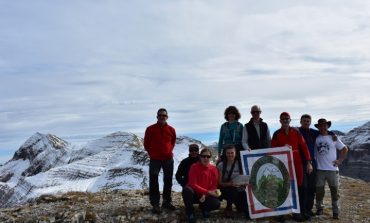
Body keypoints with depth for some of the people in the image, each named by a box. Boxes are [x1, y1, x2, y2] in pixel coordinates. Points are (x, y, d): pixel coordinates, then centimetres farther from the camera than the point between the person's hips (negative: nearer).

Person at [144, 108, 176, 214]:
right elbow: (146, 143, 3)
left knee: (168, 181, 12)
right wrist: (151, 153, 2)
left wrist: (169, 151, 7)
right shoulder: (150, 129, -7)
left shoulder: (171, 129, 0)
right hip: (155, 159, -3)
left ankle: (167, 202, 26)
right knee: (153, 182, -2)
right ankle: (155, 205, 6)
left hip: (168, 159, 3)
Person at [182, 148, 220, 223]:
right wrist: (207, 192, -25)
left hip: (206, 195, 2)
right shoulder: (194, 167, -14)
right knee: (187, 190, -36)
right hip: (194, 194, -2)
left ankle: (203, 207, 11)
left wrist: (205, 195, -19)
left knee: (216, 204, -27)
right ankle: (190, 212, -9)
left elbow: (214, 186, -1)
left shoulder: (214, 169, -3)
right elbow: (193, 184, -19)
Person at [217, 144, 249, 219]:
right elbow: (220, 183, -7)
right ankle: (229, 208, -6)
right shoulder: (221, 165, -6)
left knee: (249, 214, -17)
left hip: (240, 190, 2)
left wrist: (244, 183, -20)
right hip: (227, 190, -1)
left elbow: (246, 180, 3)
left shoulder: (240, 164, -1)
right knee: (232, 189, -38)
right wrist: (229, 184, -25)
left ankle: (239, 204, 19)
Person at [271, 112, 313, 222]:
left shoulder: (296, 132, 3)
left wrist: (309, 162, -6)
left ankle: (297, 212, 15)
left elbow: (304, 146, 0)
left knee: (298, 187, 3)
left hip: (297, 163, 1)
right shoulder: (276, 134, 2)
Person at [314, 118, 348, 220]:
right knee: (319, 190, 5)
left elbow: (345, 149, 10)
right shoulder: (315, 138, 3)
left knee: (334, 190, 6)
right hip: (319, 169, 0)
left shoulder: (333, 137, 3)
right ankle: (319, 208, 23)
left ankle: (335, 211, 19)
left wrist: (340, 160, 2)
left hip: (332, 169, 0)